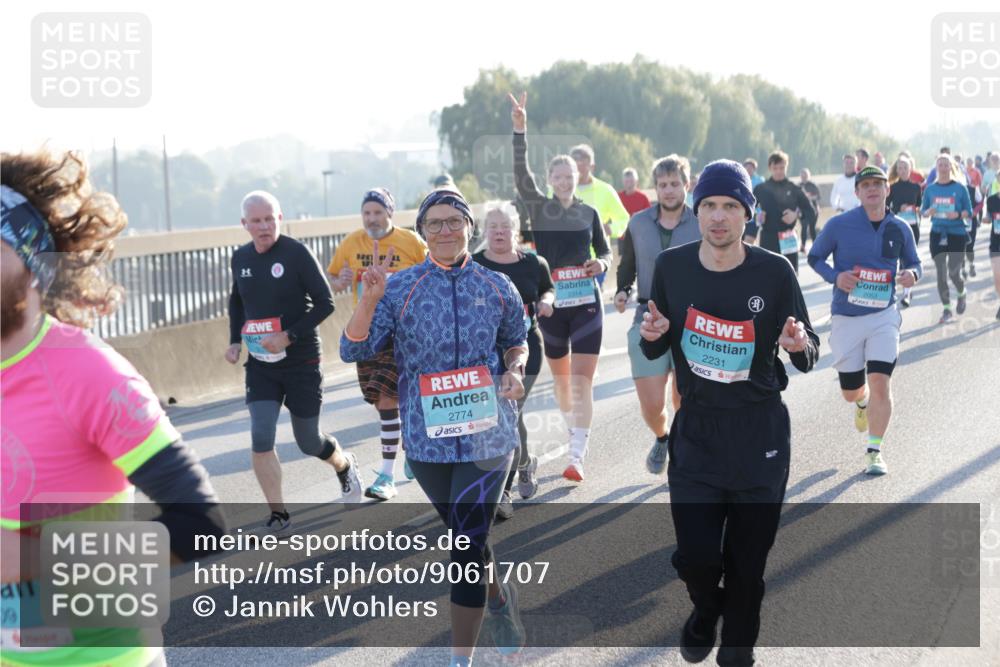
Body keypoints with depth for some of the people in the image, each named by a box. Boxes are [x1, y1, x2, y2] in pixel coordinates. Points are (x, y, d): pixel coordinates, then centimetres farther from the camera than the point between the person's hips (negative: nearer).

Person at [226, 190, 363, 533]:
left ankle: (345, 466, 43)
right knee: (261, 438, -11)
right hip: (260, 364, 4)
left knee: (308, 441, 8)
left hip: (301, 360, -4)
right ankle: (278, 514, 2)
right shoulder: (240, 258, 4)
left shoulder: (296, 253, -13)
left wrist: (289, 337, -20)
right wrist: (235, 340, 8)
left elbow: (325, 303, -12)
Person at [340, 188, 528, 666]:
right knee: (465, 536, 19)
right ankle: (500, 597, 48)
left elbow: (517, 341, 17)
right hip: (427, 437, 1)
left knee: (468, 546, -9)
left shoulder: (498, 287, 2)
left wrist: (515, 369, -4)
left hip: (486, 433, -1)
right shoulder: (398, 288, -1)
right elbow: (354, 350, -8)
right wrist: (369, 300, -23)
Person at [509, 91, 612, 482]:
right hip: (550, 305, 1)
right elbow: (520, 174, -16)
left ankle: (577, 457, -10)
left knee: (581, 382, -8)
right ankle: (574, 430, 39)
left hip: (586, 305, -1)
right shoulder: (539, 207, 0)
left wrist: (602, 264, -9)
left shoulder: (589, 213, 5)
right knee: (560, 378, 15)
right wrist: (519, 131, -28)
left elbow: (605, 251, 15)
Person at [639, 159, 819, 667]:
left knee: (747, 558, 5)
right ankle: (706, 608, 30)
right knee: (695, 555, -6)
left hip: (760, 434, -1)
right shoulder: (671, 267, -2)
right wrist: (653, 335, -14)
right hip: (696, 430, 1)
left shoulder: (774, 272, -9)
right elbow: (655, 350, 9)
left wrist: (800, 344, -26)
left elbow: (808, 358, -3)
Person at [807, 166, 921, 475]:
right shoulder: (839, 225, -6)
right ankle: (863, 404, 49)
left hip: (884, 315, 0)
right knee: (851, 392, 9)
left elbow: (913, 263, 14)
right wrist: (835, 276, -15)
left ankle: (874, 451, 3)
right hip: (845, 318, 0)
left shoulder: (900, 229, 1)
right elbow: (814, 257, 4)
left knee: (881, 384, -14)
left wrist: (911, 274, -11)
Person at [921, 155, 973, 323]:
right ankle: (946, 309, 10)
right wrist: (928, 212, -13)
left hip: (957, 234, -2)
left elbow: (969, 211, 1)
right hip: (937, 234, 2)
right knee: (941, 273, 0)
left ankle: (962, 294, 29)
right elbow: (922, 210, 9)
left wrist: (958, 215, -20)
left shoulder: (960, 188, -2)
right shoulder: (930, 189, 4)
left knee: (954, 272, -5)